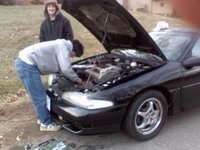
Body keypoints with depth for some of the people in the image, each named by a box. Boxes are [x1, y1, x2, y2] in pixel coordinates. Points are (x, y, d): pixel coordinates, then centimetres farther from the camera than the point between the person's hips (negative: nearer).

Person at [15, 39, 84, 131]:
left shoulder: (60, 45, 20)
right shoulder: (63, 46, -10)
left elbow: (61, 68, 23)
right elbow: (66, 69, -17)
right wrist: (77, 80, -1)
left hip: (23, 62, 11)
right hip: (27, 65, -11)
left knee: (38, 95, 21)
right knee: (40, 97, -1)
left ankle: (42, 118, 35)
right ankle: (46, 124, 12)